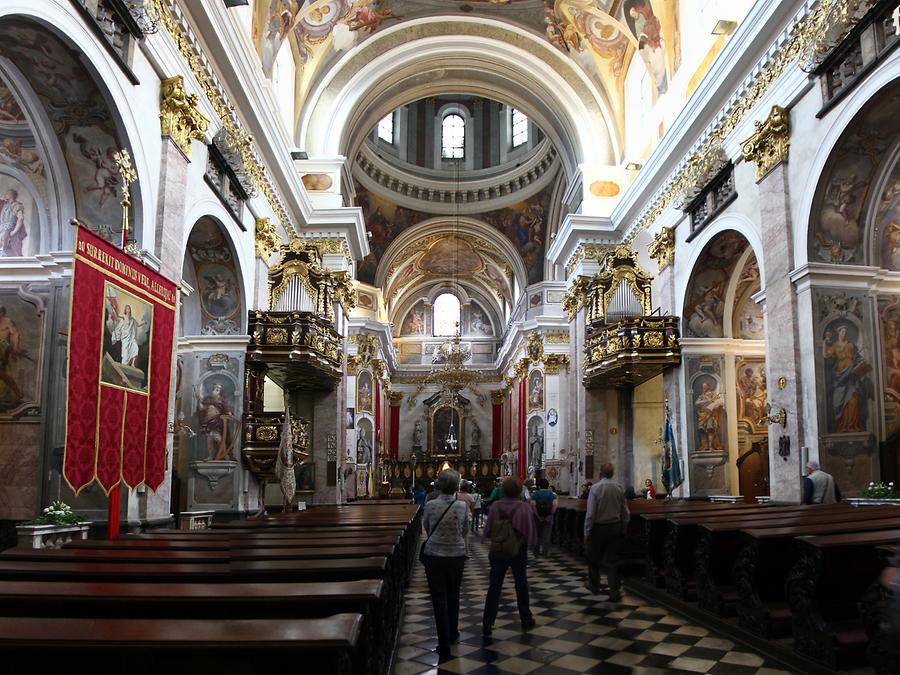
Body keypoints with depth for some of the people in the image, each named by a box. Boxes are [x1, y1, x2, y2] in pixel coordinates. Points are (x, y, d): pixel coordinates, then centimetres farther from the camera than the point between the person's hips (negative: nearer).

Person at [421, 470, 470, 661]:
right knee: (453, 595, 20)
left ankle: (444, 645, 2)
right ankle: (452, 634, 36)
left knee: (439, 599, 3)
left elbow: (426, 528, 5)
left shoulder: (430, 505, -11)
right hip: (456, 555, 2)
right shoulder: (463, 506, -10)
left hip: (434, 556, -1)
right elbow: (465, 531, 1)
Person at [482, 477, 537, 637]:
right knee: (521, 586, 18)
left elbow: (487, 530, -4)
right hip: (518, 551, -1)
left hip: (497, 551, 1)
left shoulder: (495, 507, -9)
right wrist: (530, 543, 10)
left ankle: (487, 625, 2)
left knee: (494, 587, 5)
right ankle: (526, 619, 31)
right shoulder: (524, 508, -15)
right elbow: (531, 532, -10)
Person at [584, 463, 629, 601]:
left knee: (593, 558, 17)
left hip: (598, 528, -3)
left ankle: (594, 586, 33)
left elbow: (590, 513, -16)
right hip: (615, 527, 4)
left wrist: (586, 533, -8)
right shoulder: (619, 488, -2)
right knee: (612, 560, 10)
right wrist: (623, 530, 16)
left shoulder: (595, 488, -15)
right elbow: (625, 513, 3)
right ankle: (615, 593, 10)